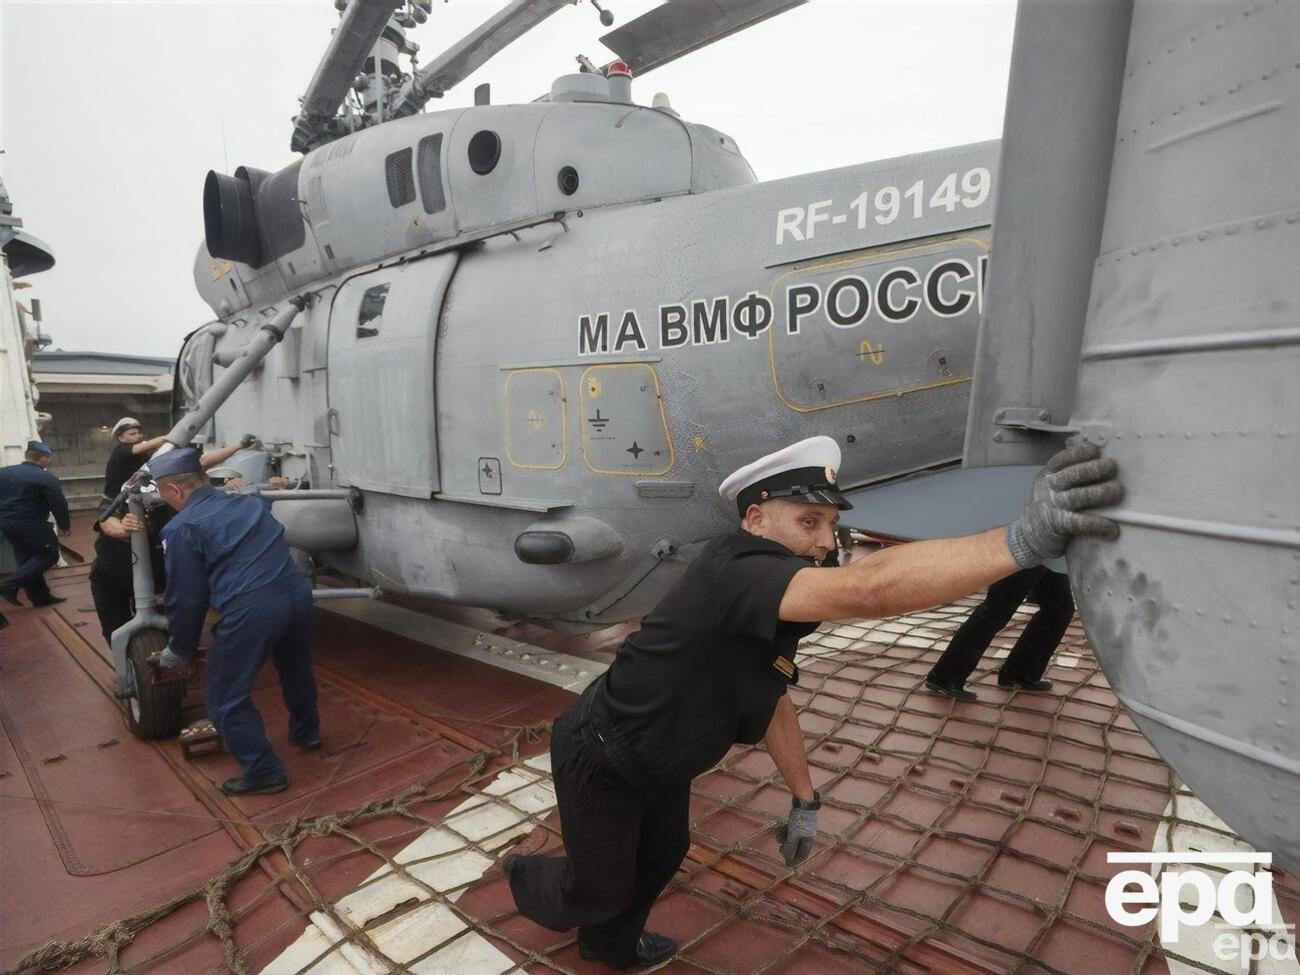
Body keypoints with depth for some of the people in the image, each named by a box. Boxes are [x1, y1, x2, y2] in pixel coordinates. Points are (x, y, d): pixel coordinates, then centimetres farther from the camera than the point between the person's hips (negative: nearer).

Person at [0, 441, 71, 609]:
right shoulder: (46, 479, -12)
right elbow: (58, 505, -8)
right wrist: (65, 526, 6)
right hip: (31, 523, -8)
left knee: (26, 558, 14)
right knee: (49, 554, 2)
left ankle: (40, 596, 19)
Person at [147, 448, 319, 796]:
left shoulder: (182, 529, 2)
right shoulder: (250, 502, 19)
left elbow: (186, 598, 3)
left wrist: (179, 652, 18)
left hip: (250, 611, -7)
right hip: (297, 593, 7)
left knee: (227, 698, 14)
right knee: (296, 669, 32)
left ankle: (264, 773, 21)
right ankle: (306, 732, 53)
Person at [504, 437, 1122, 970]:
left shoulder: (774, 603, -5)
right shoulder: (735, 573, -37)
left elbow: (771, 701, 8)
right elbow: (864, 589, -55)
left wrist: (804, 800, 11)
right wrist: (1024, 538, -59)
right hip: (598, 763, -8)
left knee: (662, 855, 27)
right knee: (600, 889, 17)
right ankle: (527, 879, 51)